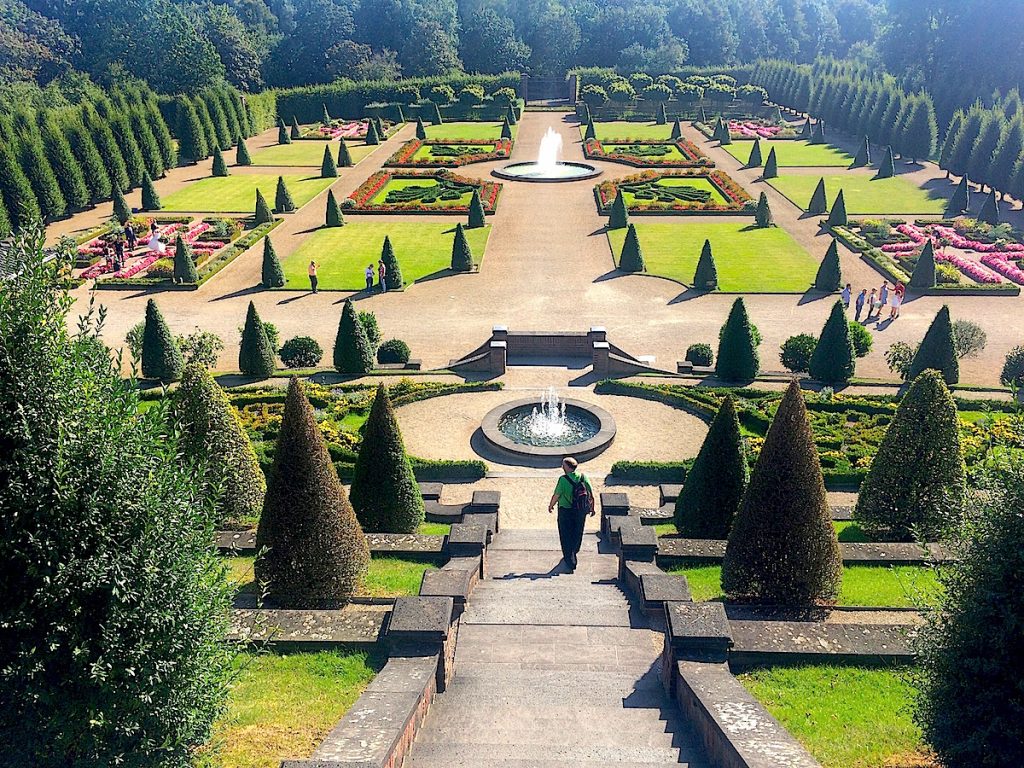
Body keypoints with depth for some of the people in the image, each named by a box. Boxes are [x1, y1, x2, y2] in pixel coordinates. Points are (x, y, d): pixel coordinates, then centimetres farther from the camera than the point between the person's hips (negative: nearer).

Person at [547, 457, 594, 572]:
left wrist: (550, 505, 4)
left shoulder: (563, 479, -21)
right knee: (577, 533, 24)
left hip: (565, 512, -5)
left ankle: (570, 562, 11)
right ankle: (573, 553, 45)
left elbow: (556, 495, -15)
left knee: (566, 536, 9)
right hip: (581, 511, 5)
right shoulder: (583, 477, -8)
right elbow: (591, 495, -3)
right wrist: (592, 508, 11)